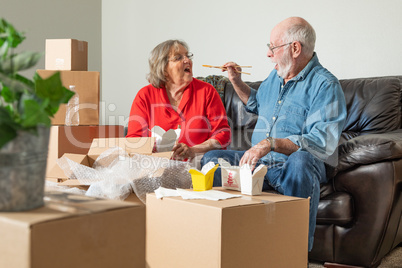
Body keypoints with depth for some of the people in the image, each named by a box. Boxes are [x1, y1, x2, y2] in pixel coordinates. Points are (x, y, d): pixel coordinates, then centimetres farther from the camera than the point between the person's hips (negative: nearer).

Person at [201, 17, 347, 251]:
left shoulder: (325, 85, -14)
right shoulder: (276, 75, 13)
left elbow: (322, 144, -26)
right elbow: (257, 104, 35)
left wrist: (271, 143, -34)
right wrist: (237, 82, 19)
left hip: (292, 165, -7)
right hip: (259, 162, 8)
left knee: (301, 160, -40)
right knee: (212, 159, -6)